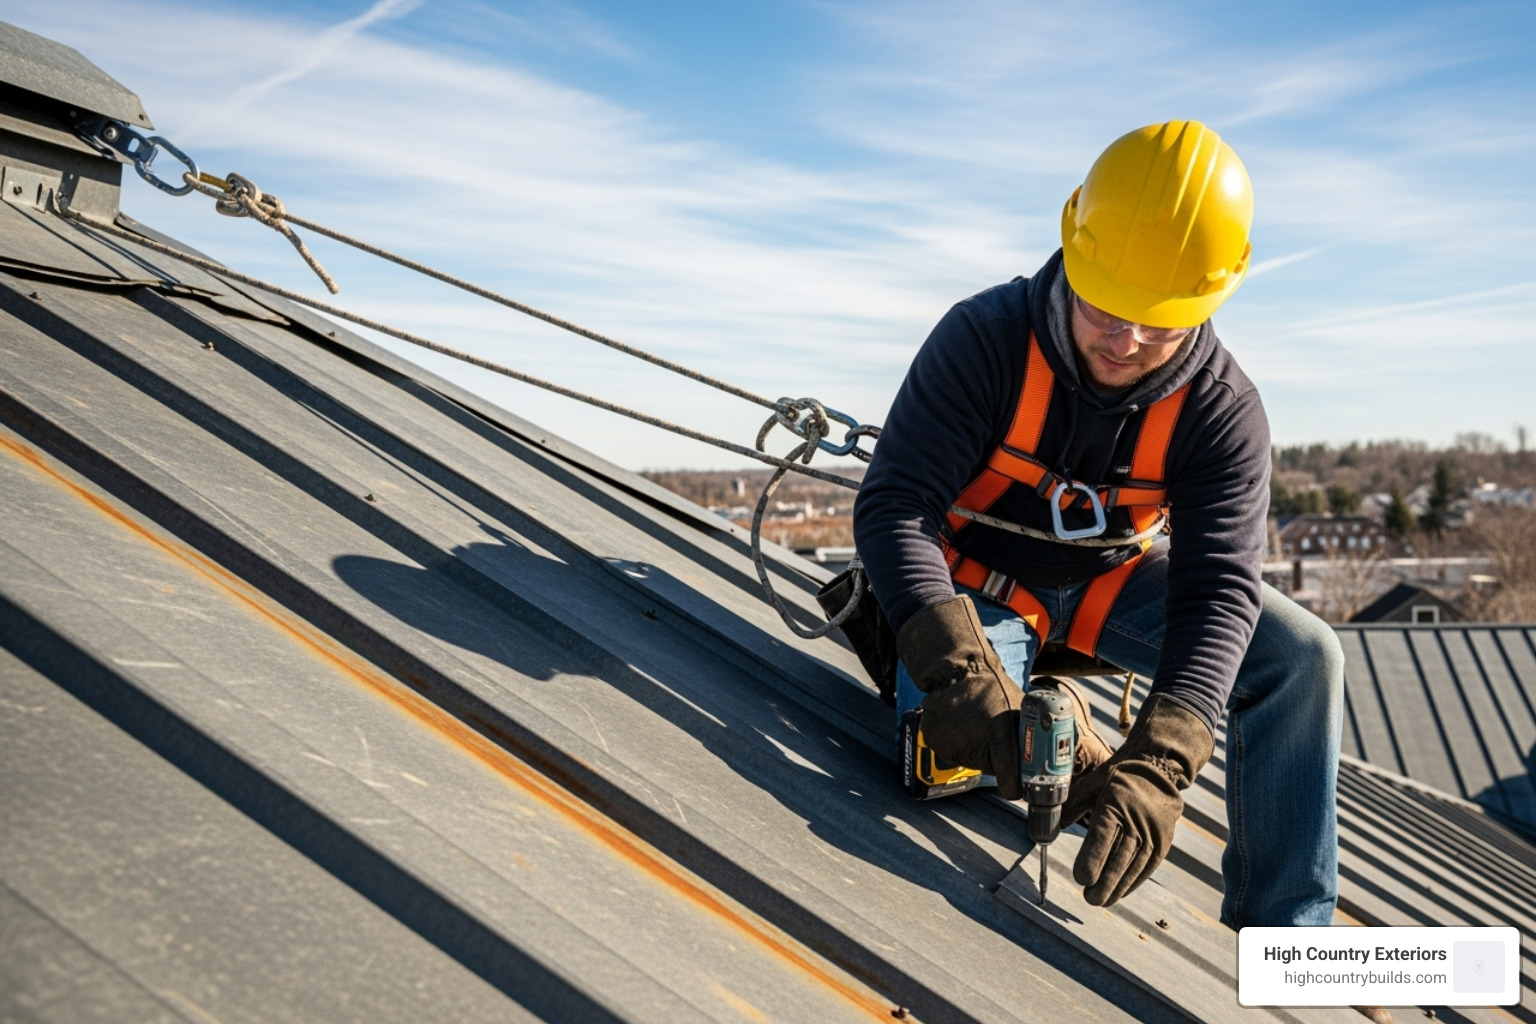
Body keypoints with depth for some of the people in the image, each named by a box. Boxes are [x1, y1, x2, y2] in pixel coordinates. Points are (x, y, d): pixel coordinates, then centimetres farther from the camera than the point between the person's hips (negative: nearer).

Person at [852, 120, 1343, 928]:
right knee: (951, 742, -29)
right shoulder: (984, 339, -26)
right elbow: (894, 505, -30)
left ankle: (1283, 933, -4)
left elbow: (1218, 586, -29)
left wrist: (1157, 763, -46)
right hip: (981, 579, -2)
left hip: (1118, 579, 2)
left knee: (1302, 658, -16)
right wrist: (956, 665, -48)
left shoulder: (1223, 409, -20)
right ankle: (1068, 750, 8)